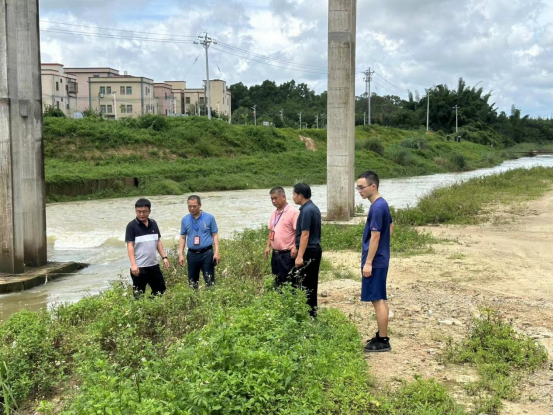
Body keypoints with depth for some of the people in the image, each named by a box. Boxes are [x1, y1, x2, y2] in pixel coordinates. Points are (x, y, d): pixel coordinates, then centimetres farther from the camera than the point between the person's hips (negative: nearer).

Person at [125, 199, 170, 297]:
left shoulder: (153, 224, 7)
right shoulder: (132, 226, -9)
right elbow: (130, 245, -13)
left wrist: (164, 257, 7)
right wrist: (133, 264, -22)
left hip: (153, 265, 6)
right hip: (139, 267, -6)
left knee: (161, 290, 13)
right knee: (139, 294, 3)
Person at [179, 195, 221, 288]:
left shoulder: (209, 218, -2)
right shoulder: (185, 220, 5)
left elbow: (215, 235, -1)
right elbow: (183, 238, 10)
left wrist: (217, 252, -8)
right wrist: (181, 254, 3)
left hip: (207, 253, -3)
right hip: (192, 254, 3)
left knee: (210, 281, -1)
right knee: (192, 282, 10)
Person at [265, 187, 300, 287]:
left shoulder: (293, 212, -12)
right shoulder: (274, 213, 14)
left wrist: (295, 247, -22)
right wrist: (268, 246, 13)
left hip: (287, 254, -8)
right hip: (275, 253, 8)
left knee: (288, 282, -4)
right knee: (277, 280, 15)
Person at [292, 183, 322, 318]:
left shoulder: (306, 211, -18)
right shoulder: (314, 208, 13)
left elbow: (305, 235, -22)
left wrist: (300, 256, -23)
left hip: (308, 251, -10)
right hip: (315, 249, 10)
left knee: (302, 284, -4)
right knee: (311, 283, 14)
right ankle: (312, 310, 20)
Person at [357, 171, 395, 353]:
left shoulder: (376, 208, -20)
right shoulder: (383, 204, 11)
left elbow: (375, 237, -22)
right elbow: (391, 227, 23)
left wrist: (368, 262, -20)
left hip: (375, 261, -10)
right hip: (381, 259, 10)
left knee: (378, 300, -4)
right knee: (380, 299, 16)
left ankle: (383, 341, 3)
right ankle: (381, 336, 25)